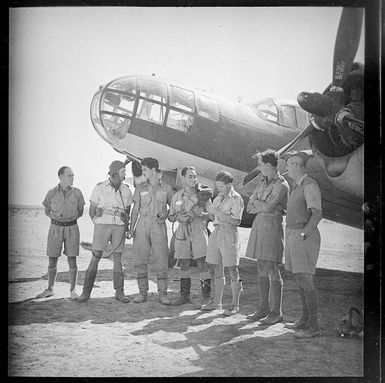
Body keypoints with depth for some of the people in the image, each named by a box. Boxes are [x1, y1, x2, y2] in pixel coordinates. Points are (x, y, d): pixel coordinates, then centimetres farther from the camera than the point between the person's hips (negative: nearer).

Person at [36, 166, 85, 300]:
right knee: (52, 260, 6)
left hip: (72, 227, 0)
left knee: (72, 260, -2)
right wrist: (56, 216, -5)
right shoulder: (52, 193, -2)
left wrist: (70, 217, -6)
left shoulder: (77, 193, -1)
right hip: (55, 227, 1)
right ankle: (49, 289, 21)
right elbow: (47, 211, 10)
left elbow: (80, 212, 8)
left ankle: (72, 291, 8)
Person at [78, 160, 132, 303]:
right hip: (102, 225, -2)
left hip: (119, 227, 2)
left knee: (117, 259, 1)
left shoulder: (126, 190, 8)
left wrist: (126, 226, 5)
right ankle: (86, 292, 1)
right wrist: (98, 226, 4)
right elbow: (92, 210, 6)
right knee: (95, 258, -6)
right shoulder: (99, 188, 0)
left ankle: (119, 292, 9)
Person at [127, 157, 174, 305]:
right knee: (140, 260, 1)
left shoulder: (166, 188, 7)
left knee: (162, 260, -5)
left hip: (158, 226, -2)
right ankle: (143, 292, 12)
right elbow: (135, 209, 8)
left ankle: (162, 294, 2)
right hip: (142, 225, 2)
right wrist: (131, 228, 0)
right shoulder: (140, 188, 9)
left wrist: (166, 215, -5)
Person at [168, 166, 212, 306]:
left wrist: (201, 214, -16)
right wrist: (178, 217, -7)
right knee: (183, 264, 6)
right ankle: (184, 295, 17)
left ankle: (206, 296, -3)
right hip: (182, 232, 3)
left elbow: (211, 214, 4)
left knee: (202, 263, -9)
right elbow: (170, 217, 15)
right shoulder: (176, 196, 11)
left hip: (199, 231, -3)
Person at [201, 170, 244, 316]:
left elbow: (236, 221, -15)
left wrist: (219, 212, -18)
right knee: (216, 269, 10)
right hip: (216, 233, 7)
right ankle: (217, 302, 20)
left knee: (233, 271, -3)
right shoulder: (218, 198, 15)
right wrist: (210, 213, -2)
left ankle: (235, 305, 4)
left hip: (229, 234, -7)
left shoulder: (236, 199, -6)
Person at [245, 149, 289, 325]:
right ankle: (264, 308, 17)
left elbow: (268, 207, -18)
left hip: (272, 226, -8)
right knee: (261, 269, 10)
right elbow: (249, 208, 13)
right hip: (258, 225, 8)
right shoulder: (262, 182, 16)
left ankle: (277, 312, 1)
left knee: (273, 270, -6)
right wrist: (263, 205, -5)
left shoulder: (281, 185, -9)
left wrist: (256, 203, 0)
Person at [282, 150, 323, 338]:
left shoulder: (309, 185, -15)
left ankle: (313, 326, -6)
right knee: (300, 279, 14)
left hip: (304, 237, -10)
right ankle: (305, 319, 23)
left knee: (305, 280, -10)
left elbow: (317, 213, -24)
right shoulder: (296, 186, 15)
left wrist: (304, 233, -22)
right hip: (293, 235, 10)